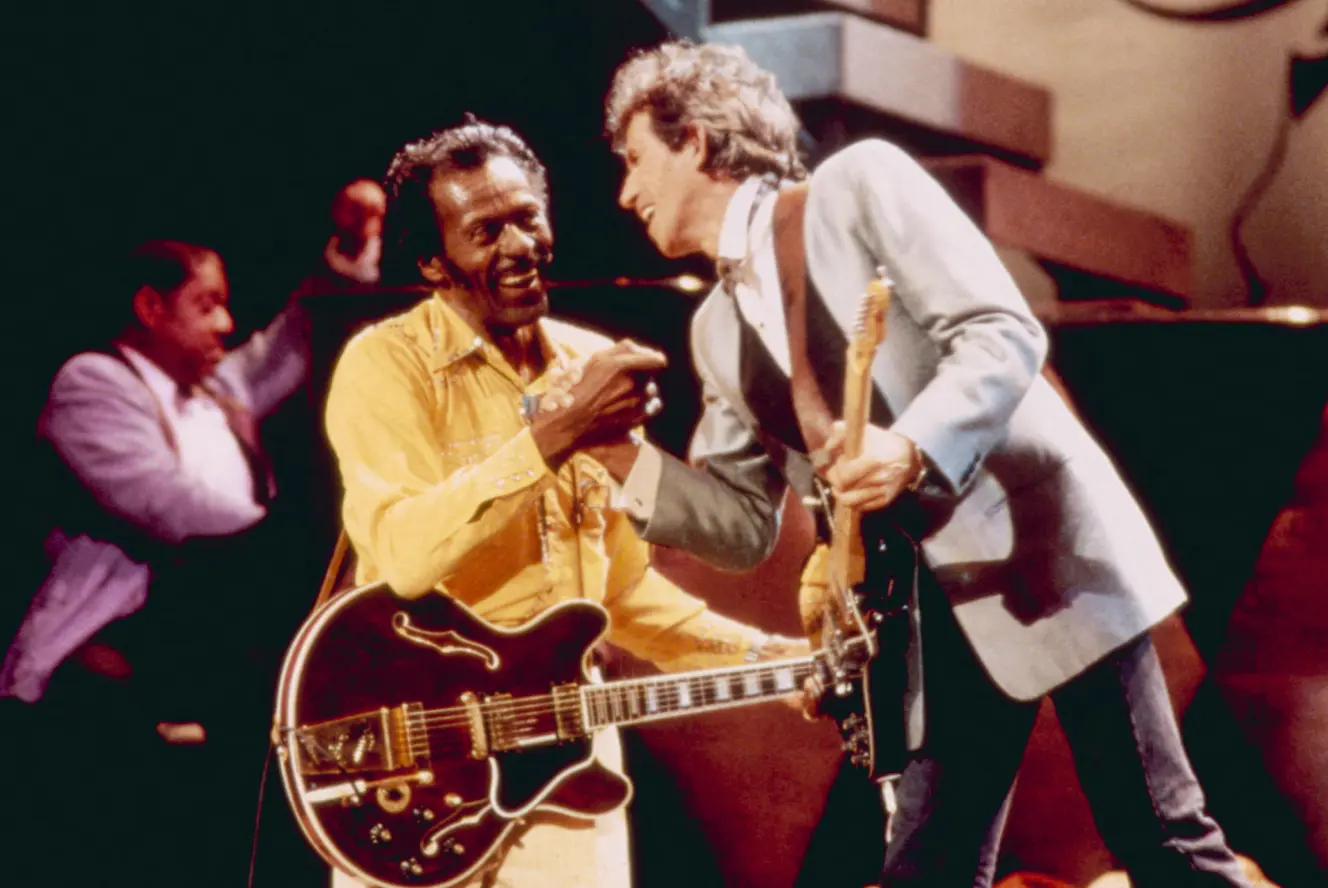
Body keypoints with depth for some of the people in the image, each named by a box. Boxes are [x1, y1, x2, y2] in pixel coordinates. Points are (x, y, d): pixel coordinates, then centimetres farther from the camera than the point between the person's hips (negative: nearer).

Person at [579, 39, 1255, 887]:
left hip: (1042, 547, -6)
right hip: (929, 610, 7)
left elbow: (1005, 334, -15)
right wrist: (626, 457, -2)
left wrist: (912, 450, -30)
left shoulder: (858, 184, -6)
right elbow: (746, 524, 13)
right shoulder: (720, 328, 13)